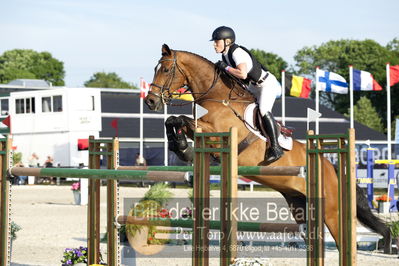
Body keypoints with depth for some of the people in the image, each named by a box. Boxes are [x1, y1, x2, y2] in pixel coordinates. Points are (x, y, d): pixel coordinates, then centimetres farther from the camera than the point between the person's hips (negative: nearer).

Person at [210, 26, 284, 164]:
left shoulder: (237, 52, -27)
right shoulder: (225, 55, 2)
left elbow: (242, 74, -41)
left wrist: (226, 67, -30)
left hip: (267, 84, -10)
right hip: (253, 86, 10)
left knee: (264, 111, -26)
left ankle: (275, 147, -24)